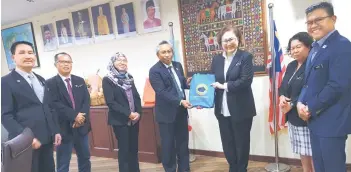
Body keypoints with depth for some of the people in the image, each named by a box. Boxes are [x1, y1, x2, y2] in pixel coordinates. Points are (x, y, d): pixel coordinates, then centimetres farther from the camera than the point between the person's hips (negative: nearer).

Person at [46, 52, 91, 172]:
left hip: (81, 125, 5)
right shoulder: (50, 83, -4)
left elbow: (87, 100, 2)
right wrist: (74, 116, -20)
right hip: (64, 128, -4)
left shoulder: (80, 81, 10)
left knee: (85, 158, 16)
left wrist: (82, 116, -14)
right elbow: (55, 104, -15)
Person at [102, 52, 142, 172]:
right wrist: (128, 114, -17)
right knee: (124, 149, 3)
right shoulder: (107, 80, -6)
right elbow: (110, 102, -13)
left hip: (134, 119, 5)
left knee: (134, 148, 12)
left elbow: (137, 97, 10)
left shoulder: (129, 77, 10)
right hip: (120, 120, -5)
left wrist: (138, 112, -6)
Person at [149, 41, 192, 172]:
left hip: (181, 111, 6)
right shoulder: (154, 71, -13)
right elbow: (162, 92, -21)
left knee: (183, 142, 16)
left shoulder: (178, 65, 7)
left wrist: (187, 83, -5)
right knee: (168, 145, 7)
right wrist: (180, 101, -27)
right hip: (167, 113, -6)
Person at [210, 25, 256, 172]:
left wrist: (224, 86, -16)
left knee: (241, 143, 11)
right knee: (227, 144, 15)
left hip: (241, 110, -4)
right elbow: (212, 80, 8)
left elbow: (246, 80, -16)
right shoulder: (216, 59, 10)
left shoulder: (245, 57, -4)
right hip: (222, 110, 4)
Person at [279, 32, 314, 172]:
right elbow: (283, 86, 14)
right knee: (302, 154, 18)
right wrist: (282, 97, -7)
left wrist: (291, 104, -17)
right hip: (293, 118, 8)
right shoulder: (291, 66, 12)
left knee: (312, 155, 3)